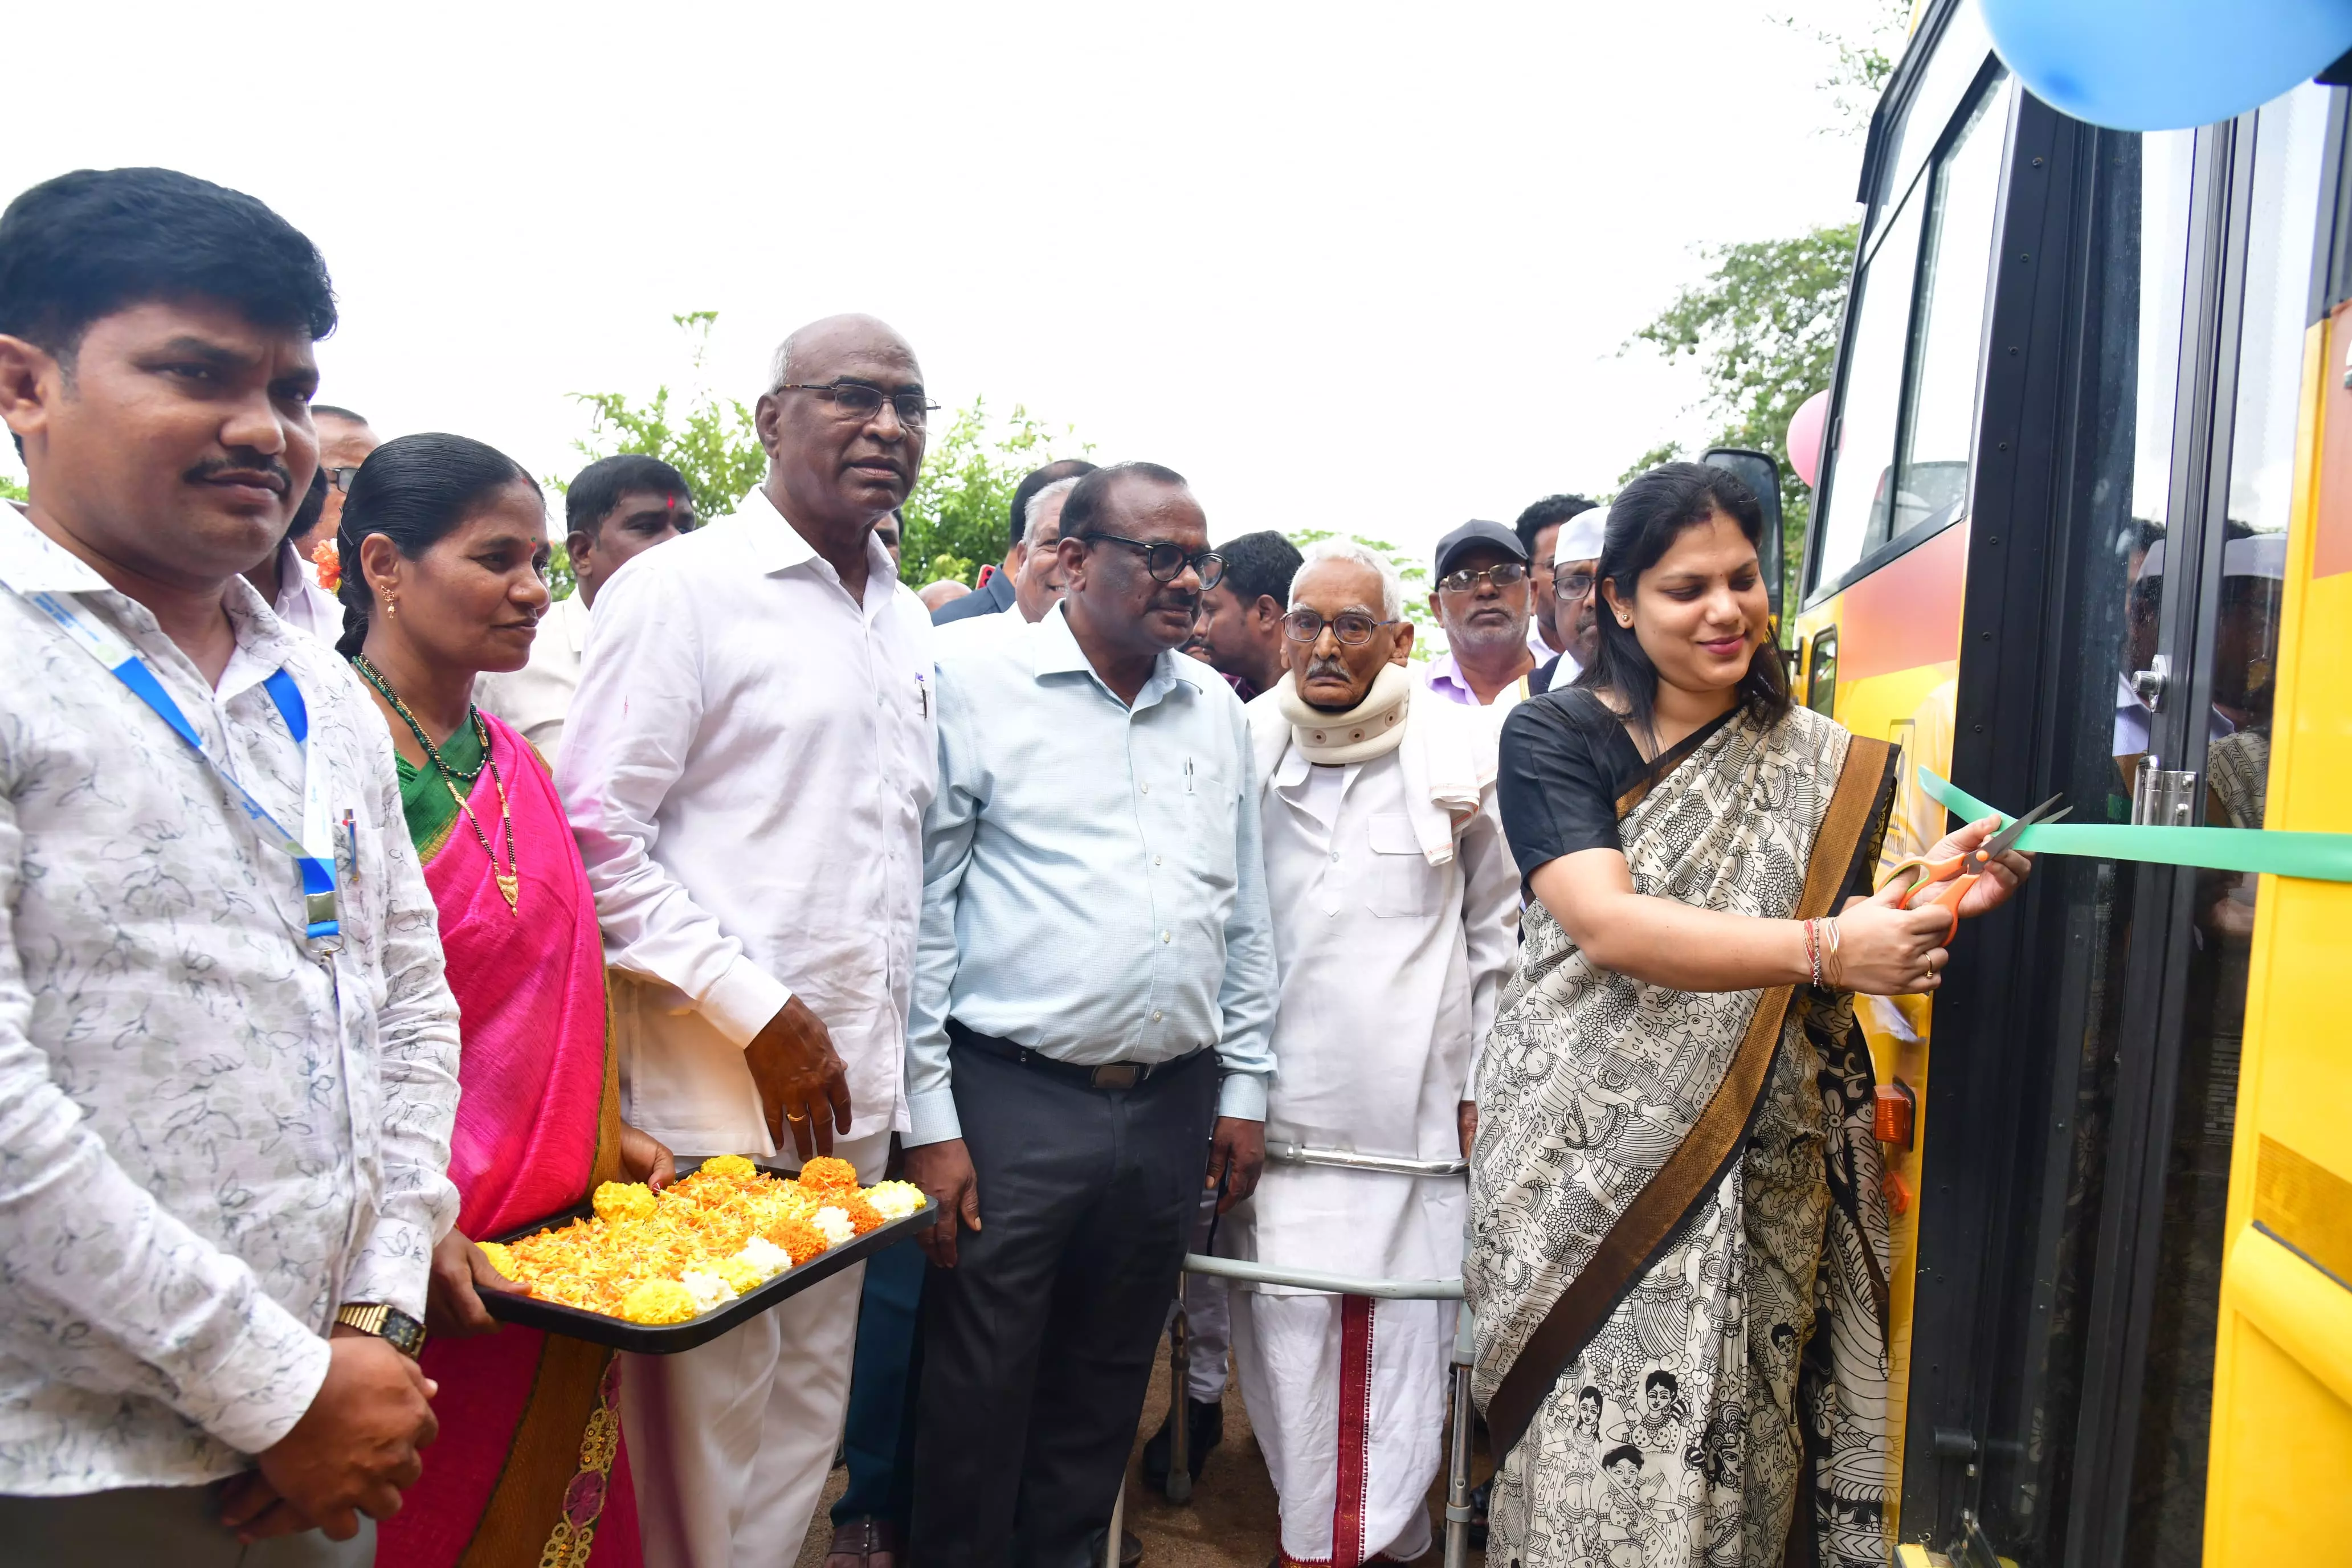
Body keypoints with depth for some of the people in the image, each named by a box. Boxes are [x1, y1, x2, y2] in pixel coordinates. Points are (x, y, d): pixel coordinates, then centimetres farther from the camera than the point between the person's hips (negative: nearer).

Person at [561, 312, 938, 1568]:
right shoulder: (683, 589, -7)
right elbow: (595, 837, -12)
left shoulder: (909, 623, 13)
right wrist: (758, 1010, -14)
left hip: (853, 1094, 7)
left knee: (807, 1422, 17)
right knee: (704, 1431, 5)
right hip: (715, 1094, -6)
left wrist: (890, 1060, 13)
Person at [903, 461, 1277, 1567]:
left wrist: (1244, 1086, 13)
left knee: (1104, 1392, 18)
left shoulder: (1218, 709, 10)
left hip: (1172, 1107, 5)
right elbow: (922, 907, -7)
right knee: (978, 1401, 7)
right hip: (1011, 1099, -4)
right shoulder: (976, 680, -6)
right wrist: (929, 1119, -9)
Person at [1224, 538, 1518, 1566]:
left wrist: (1484, 1082, 7)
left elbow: (1500, 928, 10)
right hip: (1275, 1096, 1)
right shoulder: (1243, 748, 4)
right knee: (1284, 1327, 4)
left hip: (1413, 1104, -1)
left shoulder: (1462, 758, 2)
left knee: (1400, 1330, 1)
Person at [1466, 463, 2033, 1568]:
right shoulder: (1554, 739, -2)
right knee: (1592, 1462, -1)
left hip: (1760, 1176, 3)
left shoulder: (1826, 767, 8)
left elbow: (1835, 970, 7)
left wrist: (1929, 896, -12)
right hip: (1587, 1156, -2)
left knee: (1733, 1455, 5)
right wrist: (1822, 946, -25)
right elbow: (1607, 926, -16)